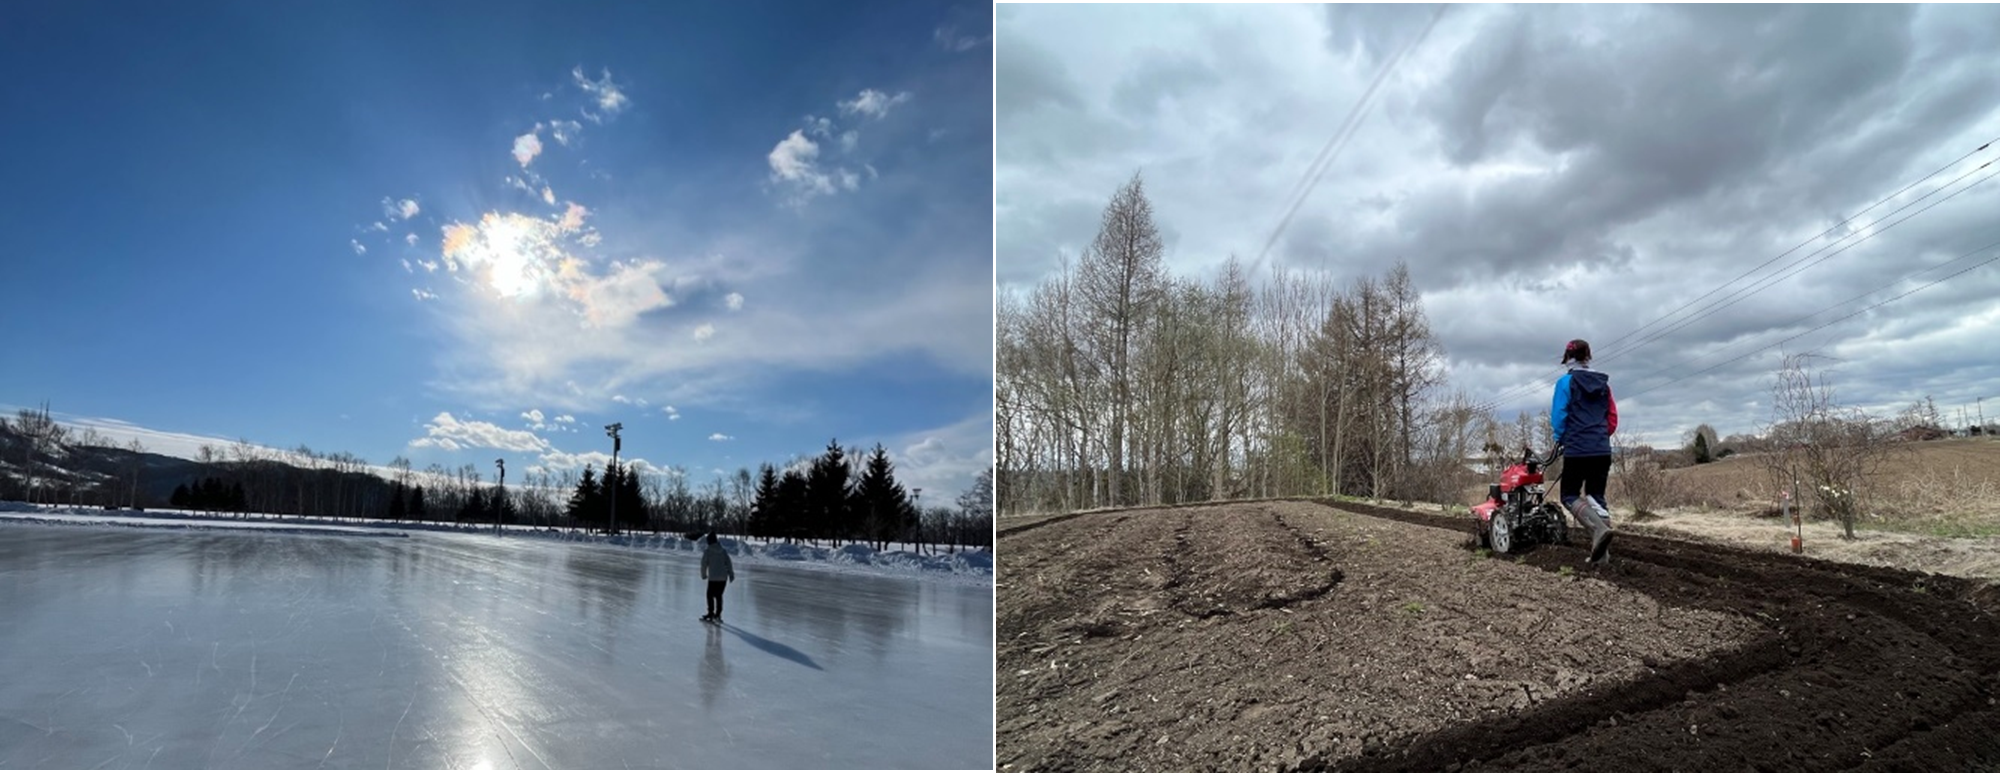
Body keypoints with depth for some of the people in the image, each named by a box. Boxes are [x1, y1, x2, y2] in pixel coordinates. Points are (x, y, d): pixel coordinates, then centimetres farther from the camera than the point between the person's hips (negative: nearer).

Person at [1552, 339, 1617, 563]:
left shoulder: (1566, 382, -5)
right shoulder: (1603, 383, 11)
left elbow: (1558, 416, -7)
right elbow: (1613, 419, 14)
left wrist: (1560, 439, 9)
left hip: (1577, 450, -5)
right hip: (1602, 451, 5)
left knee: (1570, 496, 4)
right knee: (1597, 497, 10)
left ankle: (1599, 528, -23)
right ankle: (1601, 553, 3)